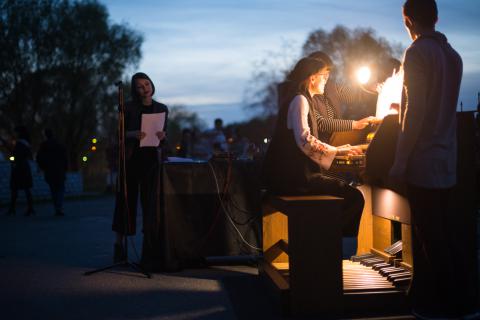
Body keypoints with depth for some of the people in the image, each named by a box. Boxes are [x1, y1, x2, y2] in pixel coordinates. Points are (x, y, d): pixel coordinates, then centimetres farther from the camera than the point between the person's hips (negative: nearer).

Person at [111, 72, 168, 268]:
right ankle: (119, 243, 11)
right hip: (131, 157, -2)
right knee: (126, 199, 1)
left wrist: (162, 136, -9)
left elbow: (165, 135, 14)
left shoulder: (162, 109, 11)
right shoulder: (128, 107, 3)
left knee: (151, 201, -1)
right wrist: (133, 134, -19)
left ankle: (148, 247, 4)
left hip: (152, 158, 2)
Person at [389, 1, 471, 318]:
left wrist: (399, 162, -13)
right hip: (447, 162, 8)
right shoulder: (452, 54, 11)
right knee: (442, 234, 12)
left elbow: (416, 112, -17)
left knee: (431, 237, 0)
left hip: (423, 162, -8)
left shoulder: (418, 52, -11)